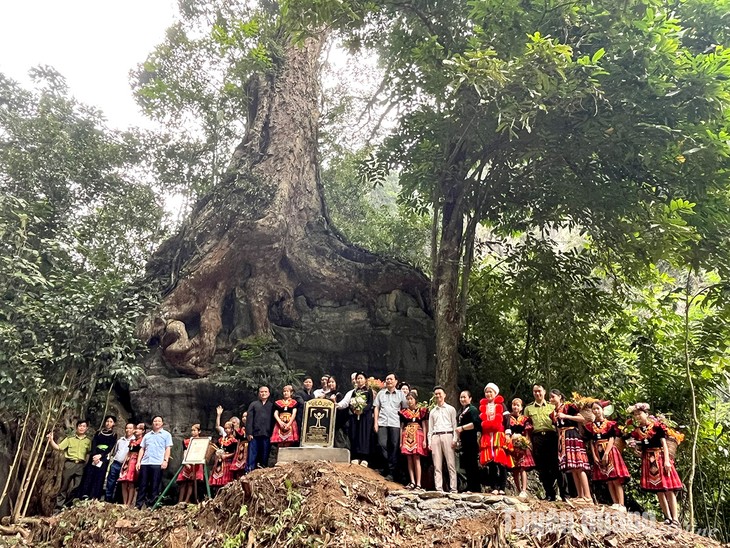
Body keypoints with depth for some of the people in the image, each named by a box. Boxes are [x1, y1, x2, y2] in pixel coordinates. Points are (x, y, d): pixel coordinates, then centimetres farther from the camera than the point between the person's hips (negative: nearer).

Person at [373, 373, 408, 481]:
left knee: (394, 447, -3)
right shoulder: (381, 393, 14)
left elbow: (405, 409, 9)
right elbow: (376, 408, 13)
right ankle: (388, 465, 9)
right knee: (382, 444, -11)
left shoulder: (401, 394, 11)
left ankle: (390, 473, 3)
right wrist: (375, 422, 3)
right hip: (382, 423, 1)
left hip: (395, 424, -1)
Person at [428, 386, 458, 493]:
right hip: (435, 437, 3)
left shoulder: (451, 409, 11)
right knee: (437, 465, 0)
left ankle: (453, 488, -6)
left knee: (451, 464, -7)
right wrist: (429, 441, 9)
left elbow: (454, 425, 4)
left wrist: (454, 439, -6)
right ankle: (439, 488, 2)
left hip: (447, 435, -3)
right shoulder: (433, 411, 20)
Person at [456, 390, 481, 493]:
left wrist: (462, 428, -19)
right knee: (466, 465, 11)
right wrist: (458, 438, 13)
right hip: (463, 441, 9)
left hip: (471, 441, -9)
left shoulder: (473, 409, -7)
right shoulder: (460, 411, 19)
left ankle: (476, 488, 0)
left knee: (473, 465, -5)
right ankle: (469, 487, 18)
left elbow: (476, 423, -20)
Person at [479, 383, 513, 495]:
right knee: (490, 463, -1)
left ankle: (502, 488, -1)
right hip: (487, 437, 3)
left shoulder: (500, 404, 7)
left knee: (501, 462, -5)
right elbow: (480, 421, 18)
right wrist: (480, 437, 15)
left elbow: (506, 419, 0)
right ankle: (494, 488, 3)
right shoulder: (483, 406, 15)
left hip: (499, 436, -3)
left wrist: (507, 434, -8)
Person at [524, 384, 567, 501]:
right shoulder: (528, 408, 18)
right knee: (542, 467, 1)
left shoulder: (552, 407, 17)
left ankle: (564, 493, -1)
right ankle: (549, 494, 8)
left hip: (551, 436, -1)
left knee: (556, 465, -6)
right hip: (537, 438, 1)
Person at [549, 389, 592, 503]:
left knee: (578, 466, -14)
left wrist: (565, 416, -12)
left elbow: (583, 419, -8)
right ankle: (580, 496, 4)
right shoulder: (553, 414, 18)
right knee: (572, 469, 3)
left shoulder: (569, 407, 0)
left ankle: (588, 497, -17)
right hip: (562, 440, 7)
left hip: (572, 436, -7)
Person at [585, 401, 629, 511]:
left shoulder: (610, 424, 1)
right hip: (598, 454, 3)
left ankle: (621, 505, -8)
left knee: (616, 479, -7)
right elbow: (591, 442, 7)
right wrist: (594, 455, -4)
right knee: (608, 480, 4)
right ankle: (615, 504, 7)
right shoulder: (591, 426, 10)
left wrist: (606, 454, -17)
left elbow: (612, 439, -7)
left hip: (610, 451, -3)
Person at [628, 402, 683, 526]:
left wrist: (666, 461, -14)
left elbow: (664, 444, -7)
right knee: (658, 490, 5)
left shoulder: (656, 425, -4)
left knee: (668, 489, -5)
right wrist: (635, 445, -8)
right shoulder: (637, 430, 9)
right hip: (648, 461, 4)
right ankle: (668, 517, 11)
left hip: (660, 458, -4)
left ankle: (675, 518, -2)